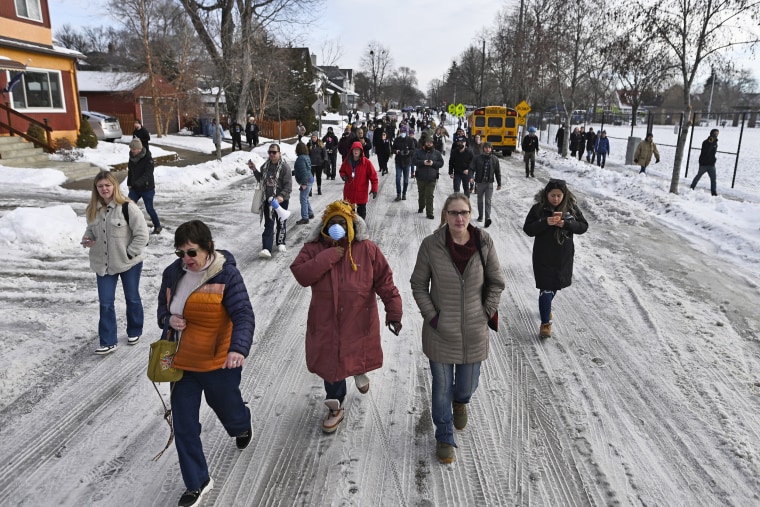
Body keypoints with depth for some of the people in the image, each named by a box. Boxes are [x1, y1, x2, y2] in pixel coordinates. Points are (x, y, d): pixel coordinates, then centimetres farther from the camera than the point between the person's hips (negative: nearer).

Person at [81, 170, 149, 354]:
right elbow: (91, 230, 17)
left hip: (129, 263, -4)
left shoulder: (127, 207, -18)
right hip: (103, 264, 5)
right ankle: (108, 342, 13)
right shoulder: (93, 209, 1)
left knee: (132, 298, 14)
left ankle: (134, 331, 35)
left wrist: (130, 254, -16)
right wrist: (87, 239, -4)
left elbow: (142, 234, -16)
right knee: (105, 303, 4)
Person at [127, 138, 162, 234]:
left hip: (147, 188, -6)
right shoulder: (132, 157, 2)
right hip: (134, 188, 6)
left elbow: (148, 174, -27)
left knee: (149, 208, 2)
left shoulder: (148, 158, -18)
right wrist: (129, 183, 12)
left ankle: (158, 226, 20)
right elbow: (130, 171, 15)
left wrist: (138, 182, -40)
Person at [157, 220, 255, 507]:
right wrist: (168, 319, -11)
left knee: (226, 406, 21)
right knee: (184, 426, 8)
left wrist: (239, 349, -44)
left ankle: (242, 427, 60)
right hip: (181, 362, 4)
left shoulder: (227, 275, -20)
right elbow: (162, 305, 13)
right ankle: (197, 483, 27)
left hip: (219, 363, -4)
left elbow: (244, 316, -27)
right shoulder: (173, 273, -3)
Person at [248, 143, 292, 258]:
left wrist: (282, 195, -31)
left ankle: (281, 243, 34)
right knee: (268, 225, -1)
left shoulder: (284, 167, -12)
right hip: (268, 200, 4)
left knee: (281, 223, 13)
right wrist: (254, 170, 6)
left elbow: (288, 185, -16)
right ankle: (266, 249, -8)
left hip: (281, 200, -4)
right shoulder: (265, 166, 6)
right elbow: (261, 180, 21)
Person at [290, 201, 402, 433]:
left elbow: (384, 282, -7)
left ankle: (360, 372, 59)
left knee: (358, 357, 21)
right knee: (331, 364, 8)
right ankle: (335, 408, 29)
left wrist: (393, 311, -11)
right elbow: (300, 274, -20)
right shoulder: (314, 248, -5)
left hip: (359, 321, 0)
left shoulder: (367, 249, -8)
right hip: (327, 322, 0)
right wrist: (328, 257, -26)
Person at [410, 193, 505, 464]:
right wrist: (431, 316, -8)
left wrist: (486, 313, -3)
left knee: (467, 385, 17)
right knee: (442, 388, 11)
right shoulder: (431, 245, -14)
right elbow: (418, 284, -3)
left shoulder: (484, 242, -10)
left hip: (474, 332, 2)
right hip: (440, 331, -1)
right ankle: (444, 438, 35)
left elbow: (496, 282, 3)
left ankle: (460, 402, 56)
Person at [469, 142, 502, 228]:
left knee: (488, 201, -11)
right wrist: (471, 177, -27)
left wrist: (499, 184, 9)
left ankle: (487, 219, -17)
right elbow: (472, 168, -7)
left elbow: (497, 172, 7)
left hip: (489, 183, -1)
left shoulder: (494, 159, 1)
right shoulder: (477, 158, -2)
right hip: (479, 183, 1)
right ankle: (480, 216, 32)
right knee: (480, 201, 15)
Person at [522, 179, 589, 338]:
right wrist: (545, 222, -28)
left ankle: (546, 306, 49)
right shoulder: (538, 208, -10)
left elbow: (583, 226, -4)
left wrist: (565, 224, -22)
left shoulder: (571, 208, -4)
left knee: (555, 286, 21)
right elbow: (528, 229, -11)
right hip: (543, 256, -3)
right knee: (546, 288, -6)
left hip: (564, 256, 3)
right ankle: (545, 323, 2)